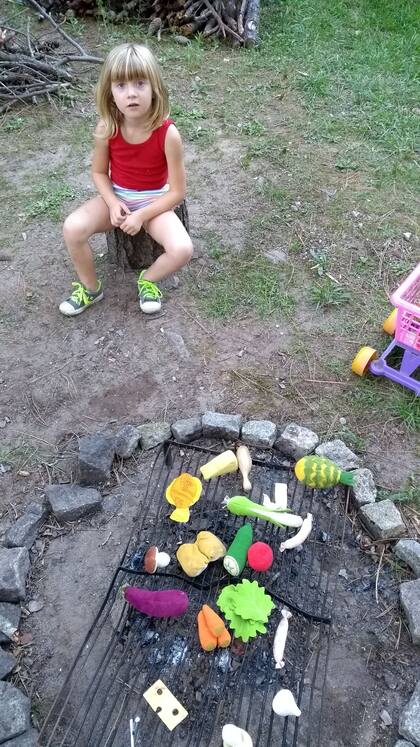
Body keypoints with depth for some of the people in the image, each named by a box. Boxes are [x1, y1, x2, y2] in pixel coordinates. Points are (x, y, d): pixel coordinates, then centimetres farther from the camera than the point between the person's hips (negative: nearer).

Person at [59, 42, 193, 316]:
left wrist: (142, 215, -21)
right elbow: (99, 172, 2)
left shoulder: (168, 133, -22)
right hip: (116, 197, 3)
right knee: (72, 228, -23)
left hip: (154, 201, -2)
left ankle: (148, 279, 6)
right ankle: (91, 288, 4)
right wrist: (113, 203, -17)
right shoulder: (106, 129, -14)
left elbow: (177, 192, -16)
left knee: (182, 250, -28)